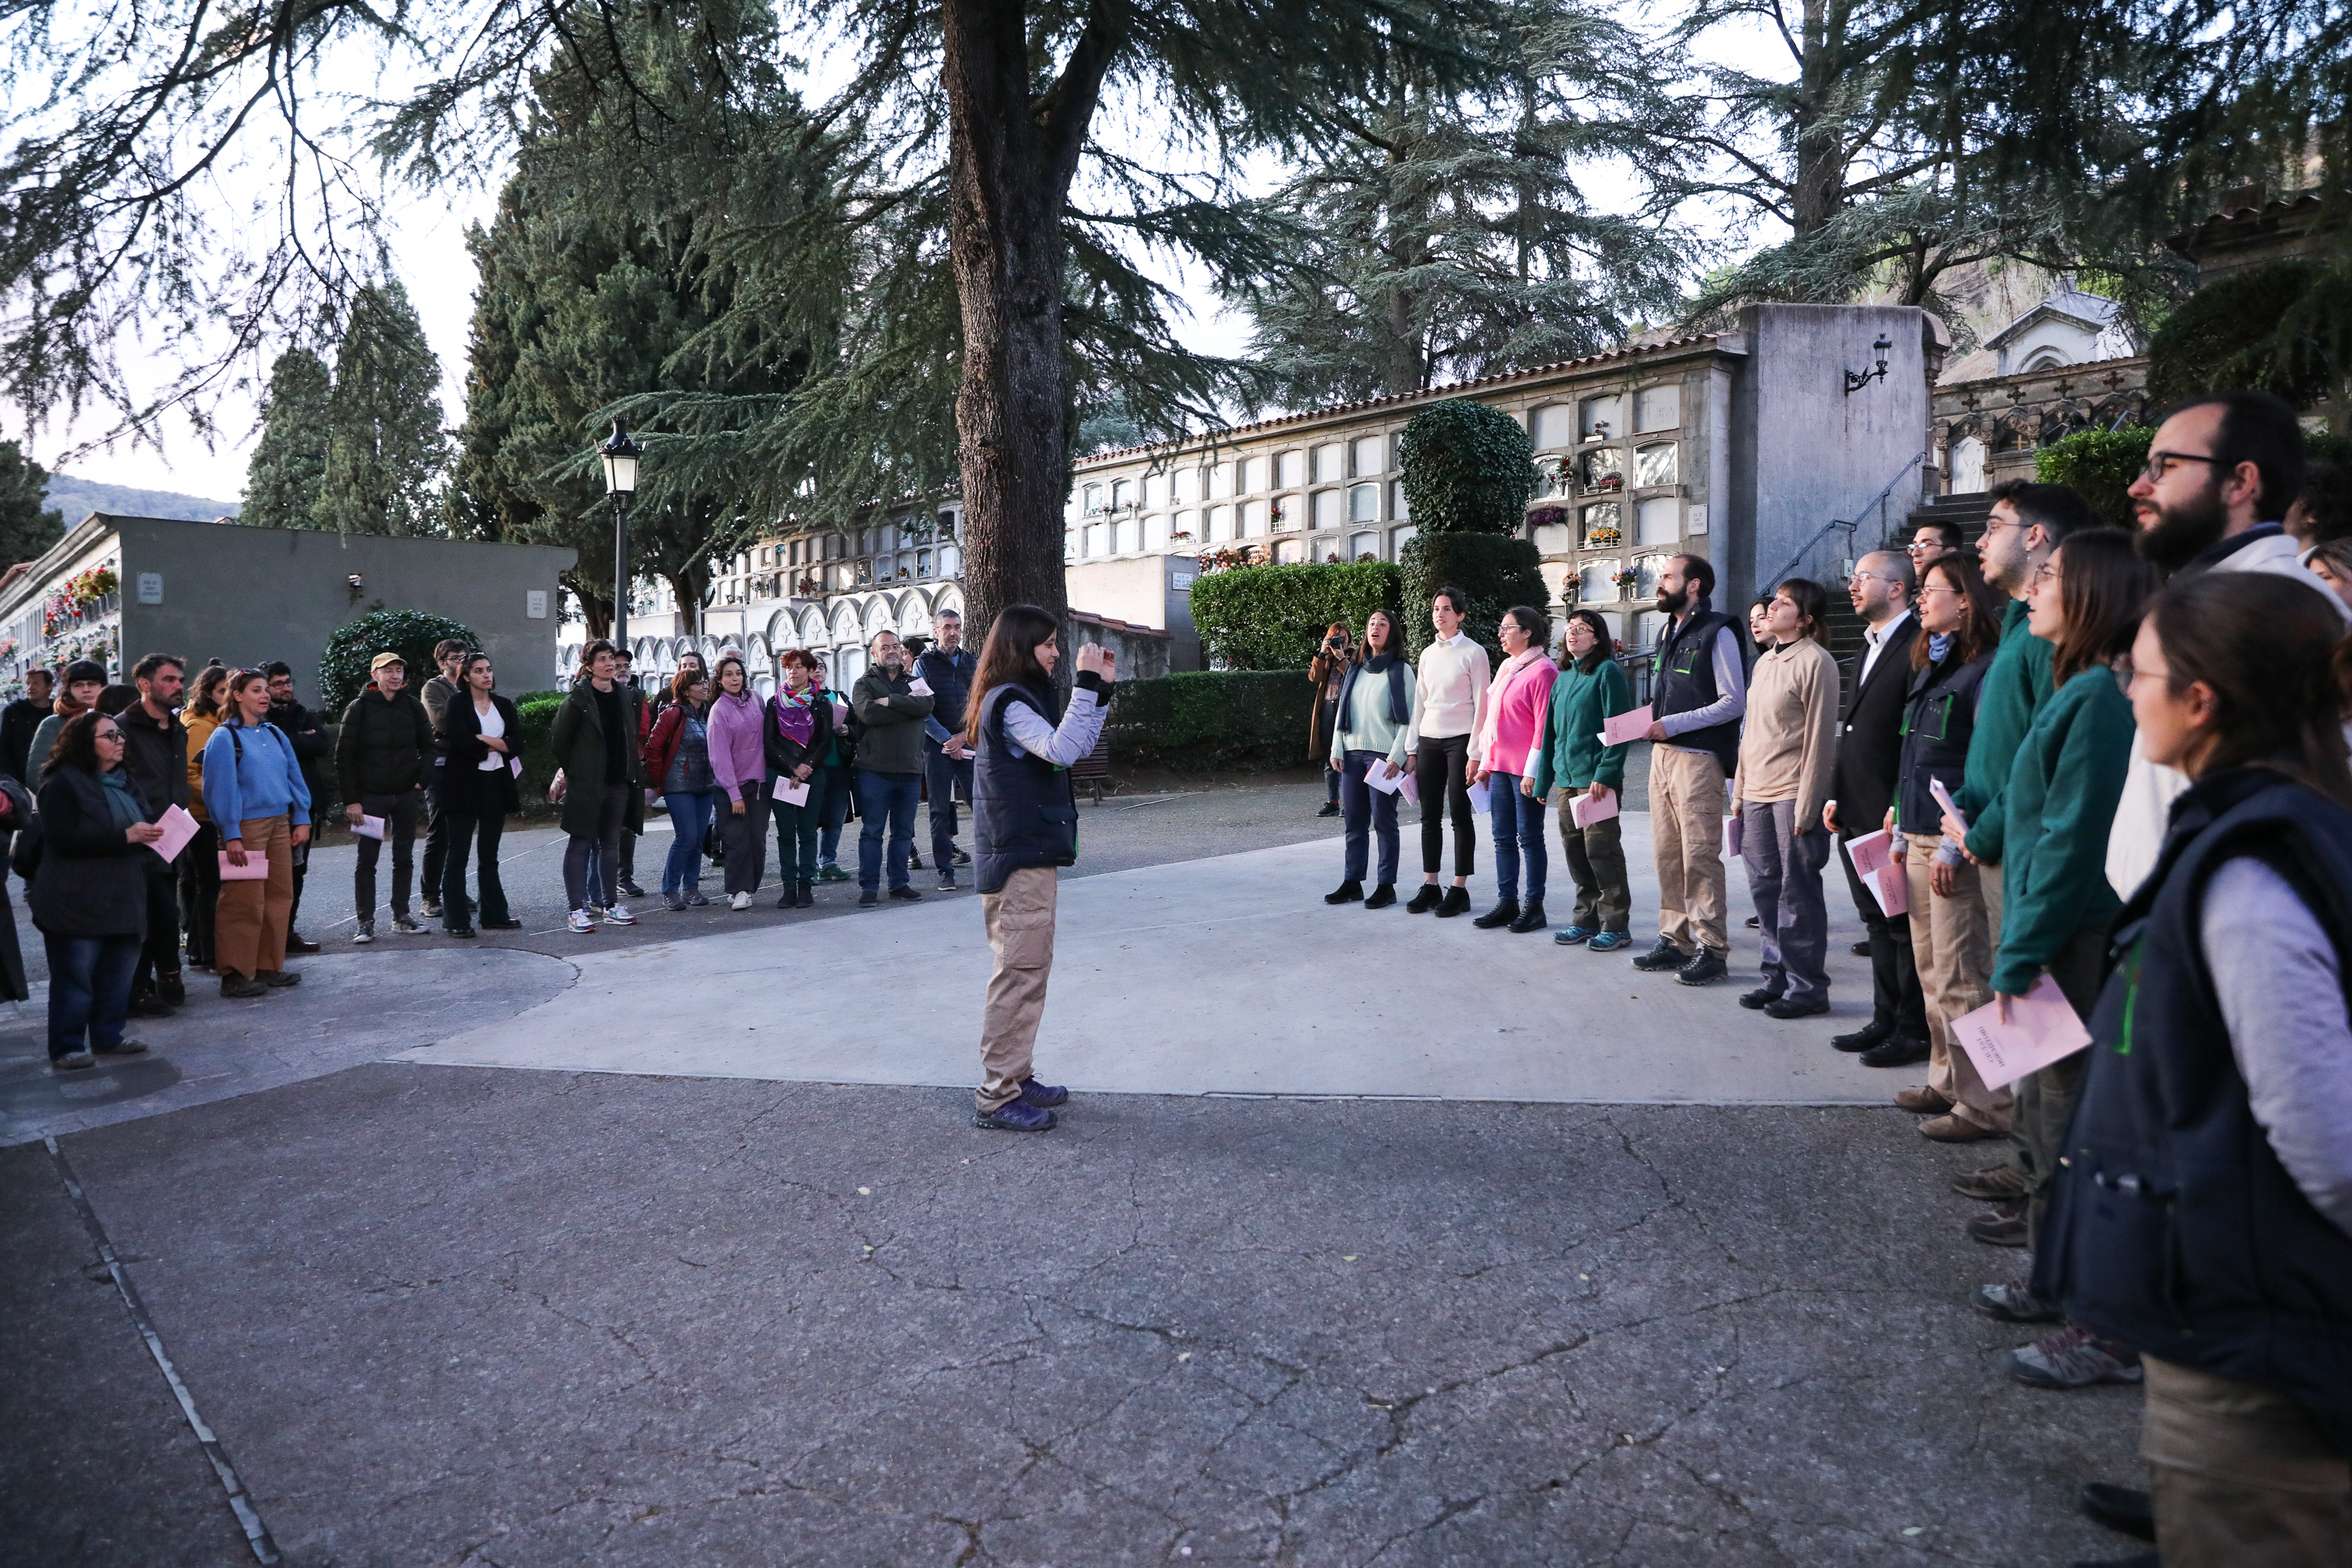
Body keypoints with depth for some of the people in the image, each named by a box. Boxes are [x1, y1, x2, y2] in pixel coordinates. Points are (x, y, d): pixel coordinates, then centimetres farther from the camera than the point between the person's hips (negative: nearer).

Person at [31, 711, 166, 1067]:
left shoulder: (122, 781, 16)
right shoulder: (63, 783, -9)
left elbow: (141, 823, 28)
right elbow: (63, 839, -19)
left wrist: (149, 835, 5)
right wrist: (125, 837, -23)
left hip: (123, 898, 7)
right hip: (77, 901, -7)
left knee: (119, 972, 11)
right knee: (75, 977, -1)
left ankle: (109, 1036, 23)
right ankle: (67, 1047, 9)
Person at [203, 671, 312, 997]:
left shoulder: (274, 734, 13)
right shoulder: (225, 737, -6)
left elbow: (293, 777, 15)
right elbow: (222, 788, -11)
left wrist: (301, 820, 7)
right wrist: (231, 836, -15)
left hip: (279, 824, 7)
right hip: (246, 826, -6)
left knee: (279, 896, 9)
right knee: (244, 902, -5)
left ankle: (269, 966, 19)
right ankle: (236, 974, 2)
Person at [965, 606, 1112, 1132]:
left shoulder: (1023, 698, 16)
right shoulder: (1009, 703, -15)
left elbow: (1080, 745, 19)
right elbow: (1061, 750, -30)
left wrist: (1101, 688, 10)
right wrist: (1086, 684, -28)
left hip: (1030, 854, 11)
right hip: (1019, 860, -11)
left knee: (1030, 970, 16)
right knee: (1019, 973, -7)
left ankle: (1016, 1077, 25)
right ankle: (996, 1098, -2)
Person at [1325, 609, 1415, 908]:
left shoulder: (1401, 670, -1)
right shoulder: (1355, 669, 15)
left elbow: (1408, 718, -6)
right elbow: (1342, 711, 16)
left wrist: (1397, 756, -14)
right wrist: (1337, 749, 7)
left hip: (1384, 756, -5)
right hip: (1353, 754, 5)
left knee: (1383, 821, -2)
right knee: (1354, 821, 7)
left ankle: (1386, 886, 4)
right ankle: (1352, 883, 13)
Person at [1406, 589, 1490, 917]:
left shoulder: (1473, 653, -4)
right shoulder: (1428, 653, 13)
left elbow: (1482, 705, -7)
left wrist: (1475, 753, -12)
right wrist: (1412, 750, 12)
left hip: (1460, 740, -5)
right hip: (1429, 740, 6)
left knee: (1460, 815, -1)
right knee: (1430, 816, 7)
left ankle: (1459, 890, 5)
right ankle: (1430, 887, 13)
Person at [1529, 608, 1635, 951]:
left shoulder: (1608, 672, -6)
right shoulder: (1564, 676, 16)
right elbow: (1551, 730, 19)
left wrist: (1605, 774, -19)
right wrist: (1543, 778, 17)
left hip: (1597, 779, -7)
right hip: (1567, 778, 7)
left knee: (1601, 851, -4)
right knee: (1574, 851, 10)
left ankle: (1616, 925, 5)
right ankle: (1587, 919, 20)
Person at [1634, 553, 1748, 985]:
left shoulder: (1717, 632, -9)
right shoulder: (1672, 631, 17)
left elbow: (1733, 702, -14)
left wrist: (1672, 724, -17)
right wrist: (1651, 718, 5)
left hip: (1698, 756, -8)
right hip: (1663, 754, 8)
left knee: (1699, 855, -7)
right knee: (1667, 854, 10)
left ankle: (1711, 948, 0)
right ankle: (1675, 939, 19)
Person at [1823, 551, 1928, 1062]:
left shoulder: (1918, 647, -12)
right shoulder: (1868, 648, 18)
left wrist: (1900, 808, -19)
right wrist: (1836, 795, 14)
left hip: (1892, 815, -9)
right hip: (1856, 814, 9)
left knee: (1904, 926, 0)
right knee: (1877, 922, 15)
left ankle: (1914, 1032, 9)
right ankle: (1885, 1019, 24)